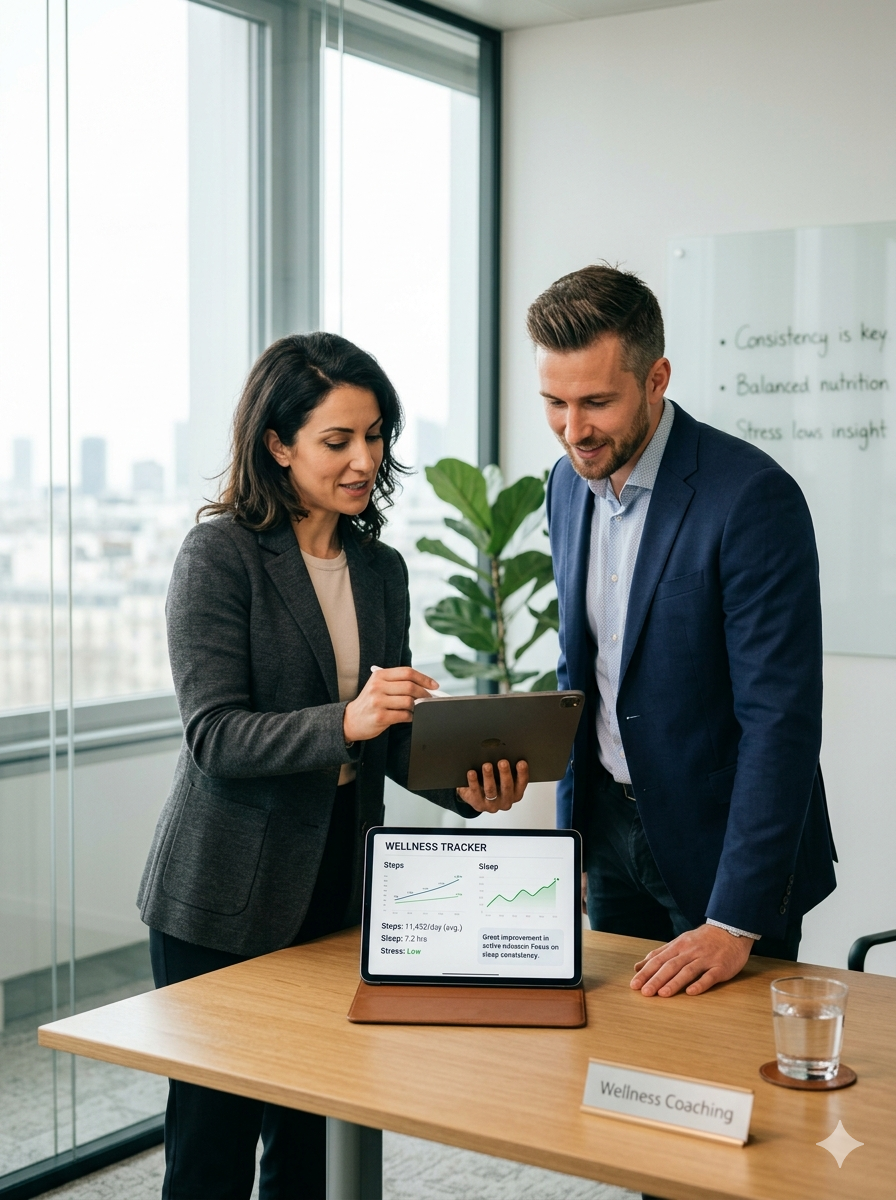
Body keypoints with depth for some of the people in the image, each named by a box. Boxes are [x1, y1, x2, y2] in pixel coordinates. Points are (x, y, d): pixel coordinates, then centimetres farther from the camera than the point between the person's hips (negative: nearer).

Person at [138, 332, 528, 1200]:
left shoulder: (381, 567, 9)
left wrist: (466, 784, -5)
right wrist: (345, 722, -32)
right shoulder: (221, 554, -10)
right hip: (224, 900, -6)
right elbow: (214, 736, -17)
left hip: (338, 884, 6)